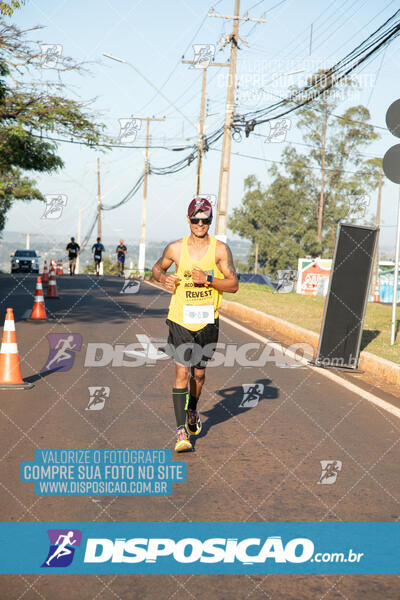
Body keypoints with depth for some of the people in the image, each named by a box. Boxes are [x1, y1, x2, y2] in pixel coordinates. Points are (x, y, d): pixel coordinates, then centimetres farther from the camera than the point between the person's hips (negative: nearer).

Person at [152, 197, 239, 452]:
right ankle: (182, 430, -7)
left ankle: (192, 411, 43)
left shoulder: (220, 249, -3)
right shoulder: (176, 248, 0)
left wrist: (208, 279, -20)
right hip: (180, 319, -1)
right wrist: (163, 277, -5)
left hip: (207, 321, 1)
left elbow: (234, 284, -5)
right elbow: (157, 268, 18)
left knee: (199, 373, 14)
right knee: (182, 372, -10)